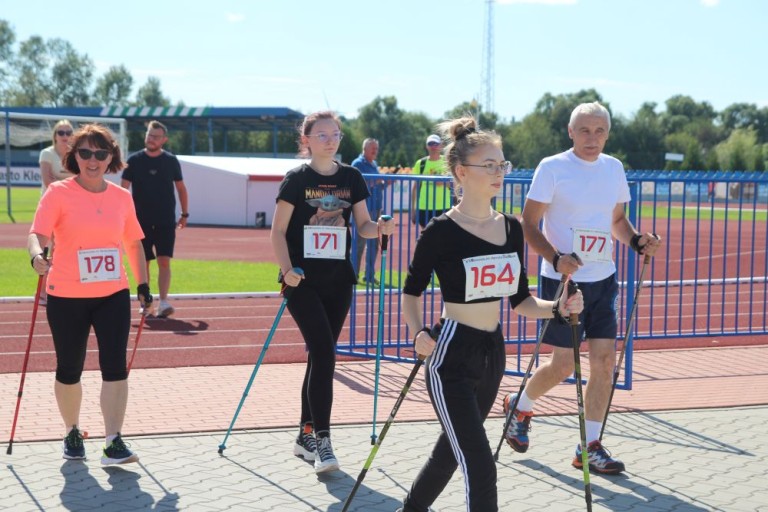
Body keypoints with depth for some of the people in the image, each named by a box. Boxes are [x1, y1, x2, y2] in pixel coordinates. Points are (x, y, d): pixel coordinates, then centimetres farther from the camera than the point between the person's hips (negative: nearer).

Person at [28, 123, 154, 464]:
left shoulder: (122, 197, 5)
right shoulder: (58, 193, -6)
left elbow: (134, 243, 15)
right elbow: (38, 233, -17)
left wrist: (143, 285, 14)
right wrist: (37, 255, -39)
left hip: (113, 295, 2)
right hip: (67, 297, -2)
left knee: (115, 366, -9)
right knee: (69, 371, 10)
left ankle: (114, 442, -6)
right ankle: (72, 433, 32)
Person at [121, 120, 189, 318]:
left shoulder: (171, 161, 3)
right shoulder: (134, 160, 0)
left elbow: (181, 188, 11)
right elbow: (123, 189, -1)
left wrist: (185, 214, 8)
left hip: (166, 221, 0)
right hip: (141, 221, 0)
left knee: (164, 261, -8)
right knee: (143, 263, 6)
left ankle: (163, 302, -12)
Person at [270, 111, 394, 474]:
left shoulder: (351, 178, 6)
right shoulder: (298, 179, -5)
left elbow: (362, 225, 9)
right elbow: (278, 231, -6)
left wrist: (379, 228, -13)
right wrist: (287, 269, -19)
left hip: (338, 280, 5)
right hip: (304, 281, -5)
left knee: (321, 356, 9)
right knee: (323, 352, -15)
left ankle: (306, 436, 20)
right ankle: (321, 441, -11)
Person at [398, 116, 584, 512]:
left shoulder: (511, 228, 4)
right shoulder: (440, 232, -13)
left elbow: (520, 299, 9)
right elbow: (411, 292, -2)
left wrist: (558, 309, -8)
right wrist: (419, 335, -19)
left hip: (492, 353, 7)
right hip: (451, 358, -7)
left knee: (453, 449, 23)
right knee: (479, 466, -12)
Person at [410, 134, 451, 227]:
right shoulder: (420, 163, 5)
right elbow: (415, 187, 8)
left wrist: (444, 183, -15)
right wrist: (413, 208, 4)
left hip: (443, 207, -1)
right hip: (424, 207, 1)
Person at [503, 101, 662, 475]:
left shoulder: (614, 168, 8)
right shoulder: (552, 168, -9)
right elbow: (528, 225, -10)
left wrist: (636, 241, -2)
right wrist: (555, 258, -25)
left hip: (603, 279, 5)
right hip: (562, 279, -5)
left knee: (605, 359, -1)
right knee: (563, 364, 0)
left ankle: (590, 446, 10)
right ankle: (520, 407, 30)